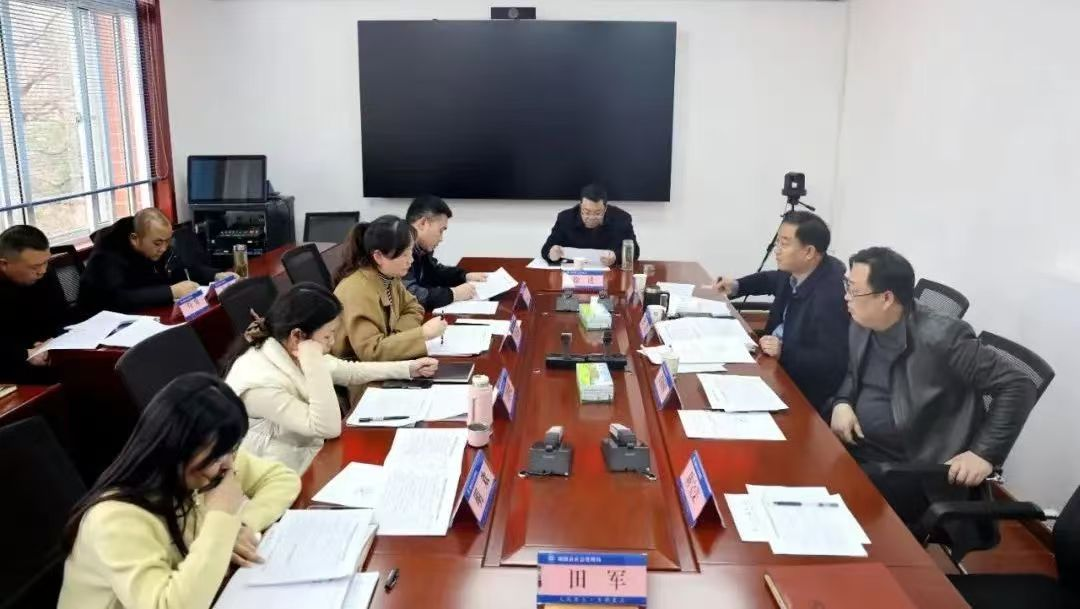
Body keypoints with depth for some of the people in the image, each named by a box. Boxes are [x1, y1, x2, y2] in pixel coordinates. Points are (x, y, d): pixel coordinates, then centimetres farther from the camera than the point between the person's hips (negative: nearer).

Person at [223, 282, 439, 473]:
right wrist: (314, 363, -33)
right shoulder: (259, 382, -30)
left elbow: (349, 372, 9)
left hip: (311, 452, 7)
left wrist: (408, 368, 8)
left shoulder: (288, 352, -6)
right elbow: (329, 427, -28)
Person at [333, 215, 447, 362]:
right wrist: (423, 333, -27)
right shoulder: (356, 291, -25)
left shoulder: (389, 277, -3)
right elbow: (370, 351, -30)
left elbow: (412, 308, 11)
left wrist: (397, 336, -9)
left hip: (376, 364, 7)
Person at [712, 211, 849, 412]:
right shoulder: (796, 272, -3)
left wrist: (785, 353, -34)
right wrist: (737, 286, 7)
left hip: (803, 386, -8)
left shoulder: (831, 296, -30)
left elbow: (835, 362, -29)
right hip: (775, 360, 8)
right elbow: (772, 280, 23)